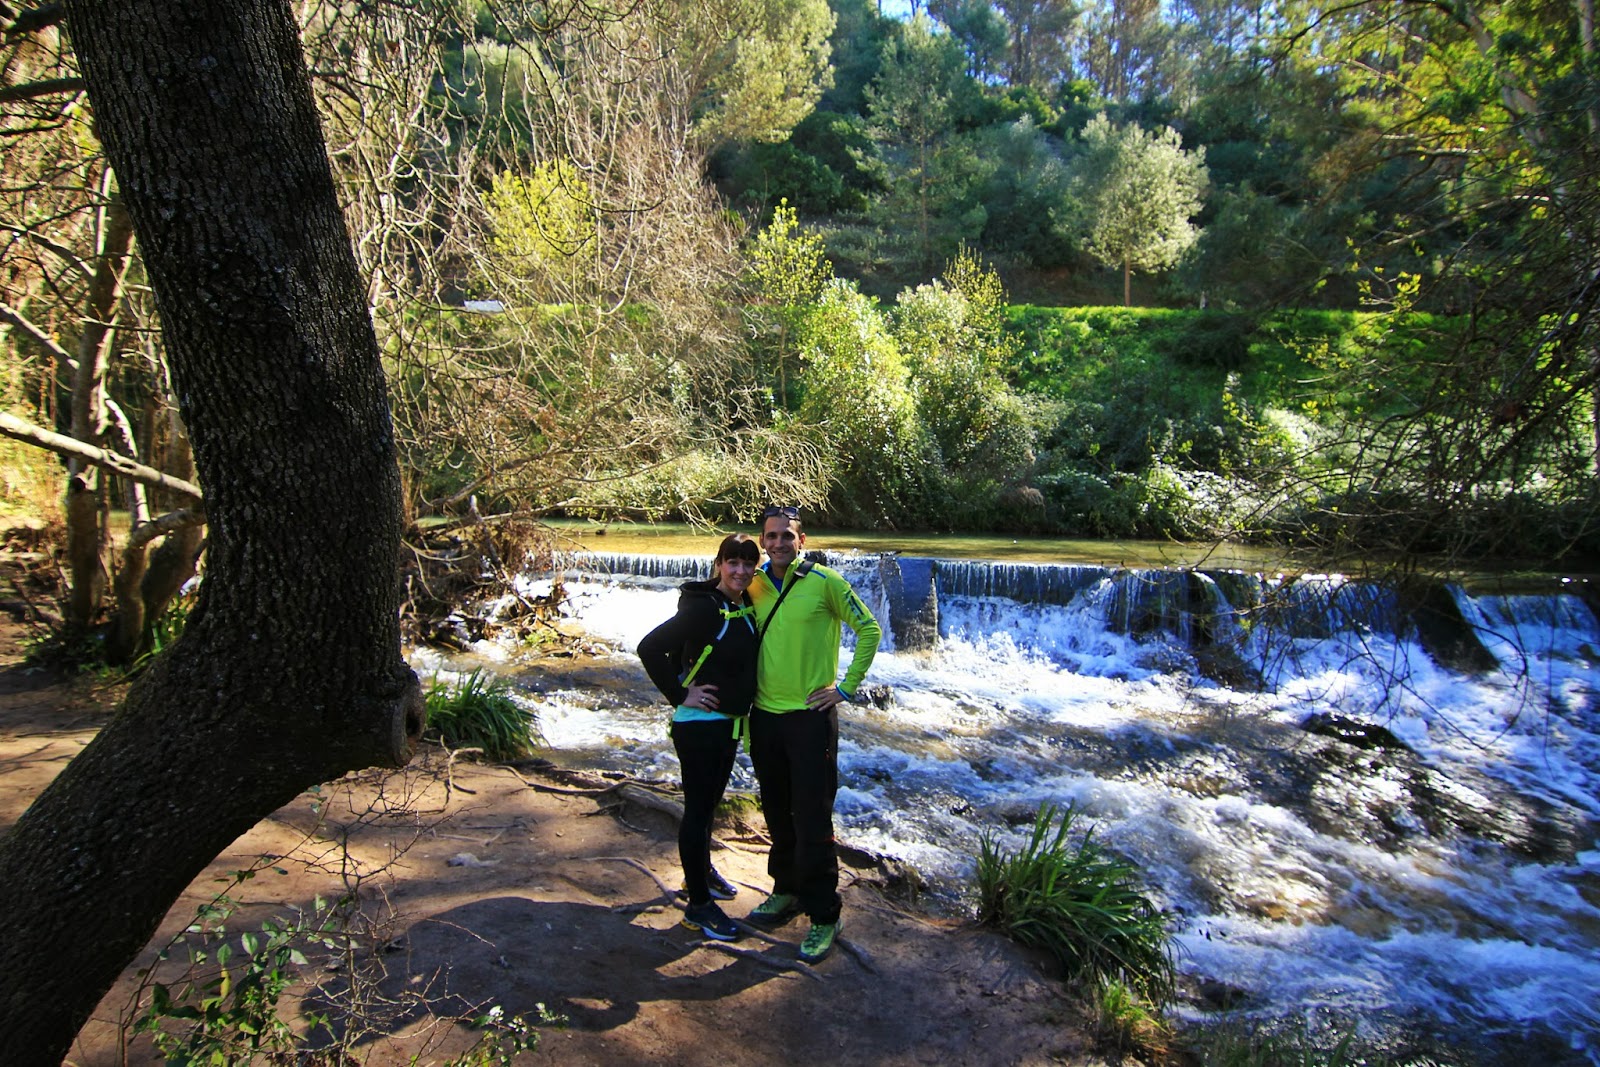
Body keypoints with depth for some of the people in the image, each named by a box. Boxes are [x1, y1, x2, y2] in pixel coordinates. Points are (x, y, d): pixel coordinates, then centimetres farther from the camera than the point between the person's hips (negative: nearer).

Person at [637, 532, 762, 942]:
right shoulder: (704, 608, -19)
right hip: (699, 724, -8)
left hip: (728, 723, 8)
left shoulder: (745, 609, 6)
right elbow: (650, 648, -24)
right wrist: (680, 695, -20)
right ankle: (698, 905, 11)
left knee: (708, 804, 22)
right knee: (698, 809, 1)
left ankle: (702, 872, 41)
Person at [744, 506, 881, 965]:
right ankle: (786, 892, 35)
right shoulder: (754, 584, 5)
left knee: (812, 821, -2)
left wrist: (847, 686, -8)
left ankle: (824, 917, 10)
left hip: (810, 716, -5)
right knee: (777, 815, 17)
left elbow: (869, 630, -4)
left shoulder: (825, 581, -10)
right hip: (764, 716, 5)